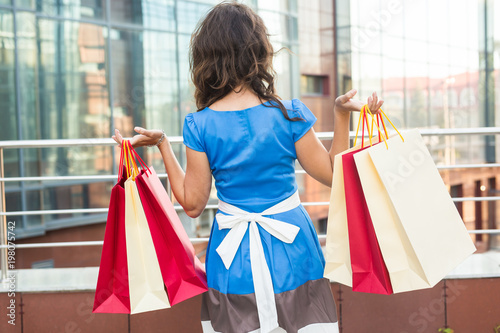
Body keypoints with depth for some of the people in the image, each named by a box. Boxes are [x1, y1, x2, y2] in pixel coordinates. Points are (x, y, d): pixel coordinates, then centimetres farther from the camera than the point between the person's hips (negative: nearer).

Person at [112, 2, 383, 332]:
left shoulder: (200, 125, -8)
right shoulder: (287, 114, -11)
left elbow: (192, 203, -2)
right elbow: (332, 174, -1)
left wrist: (163, 144, 2)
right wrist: (342, 115, 0)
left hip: (232, 255, 1)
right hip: (290, 251, -1)